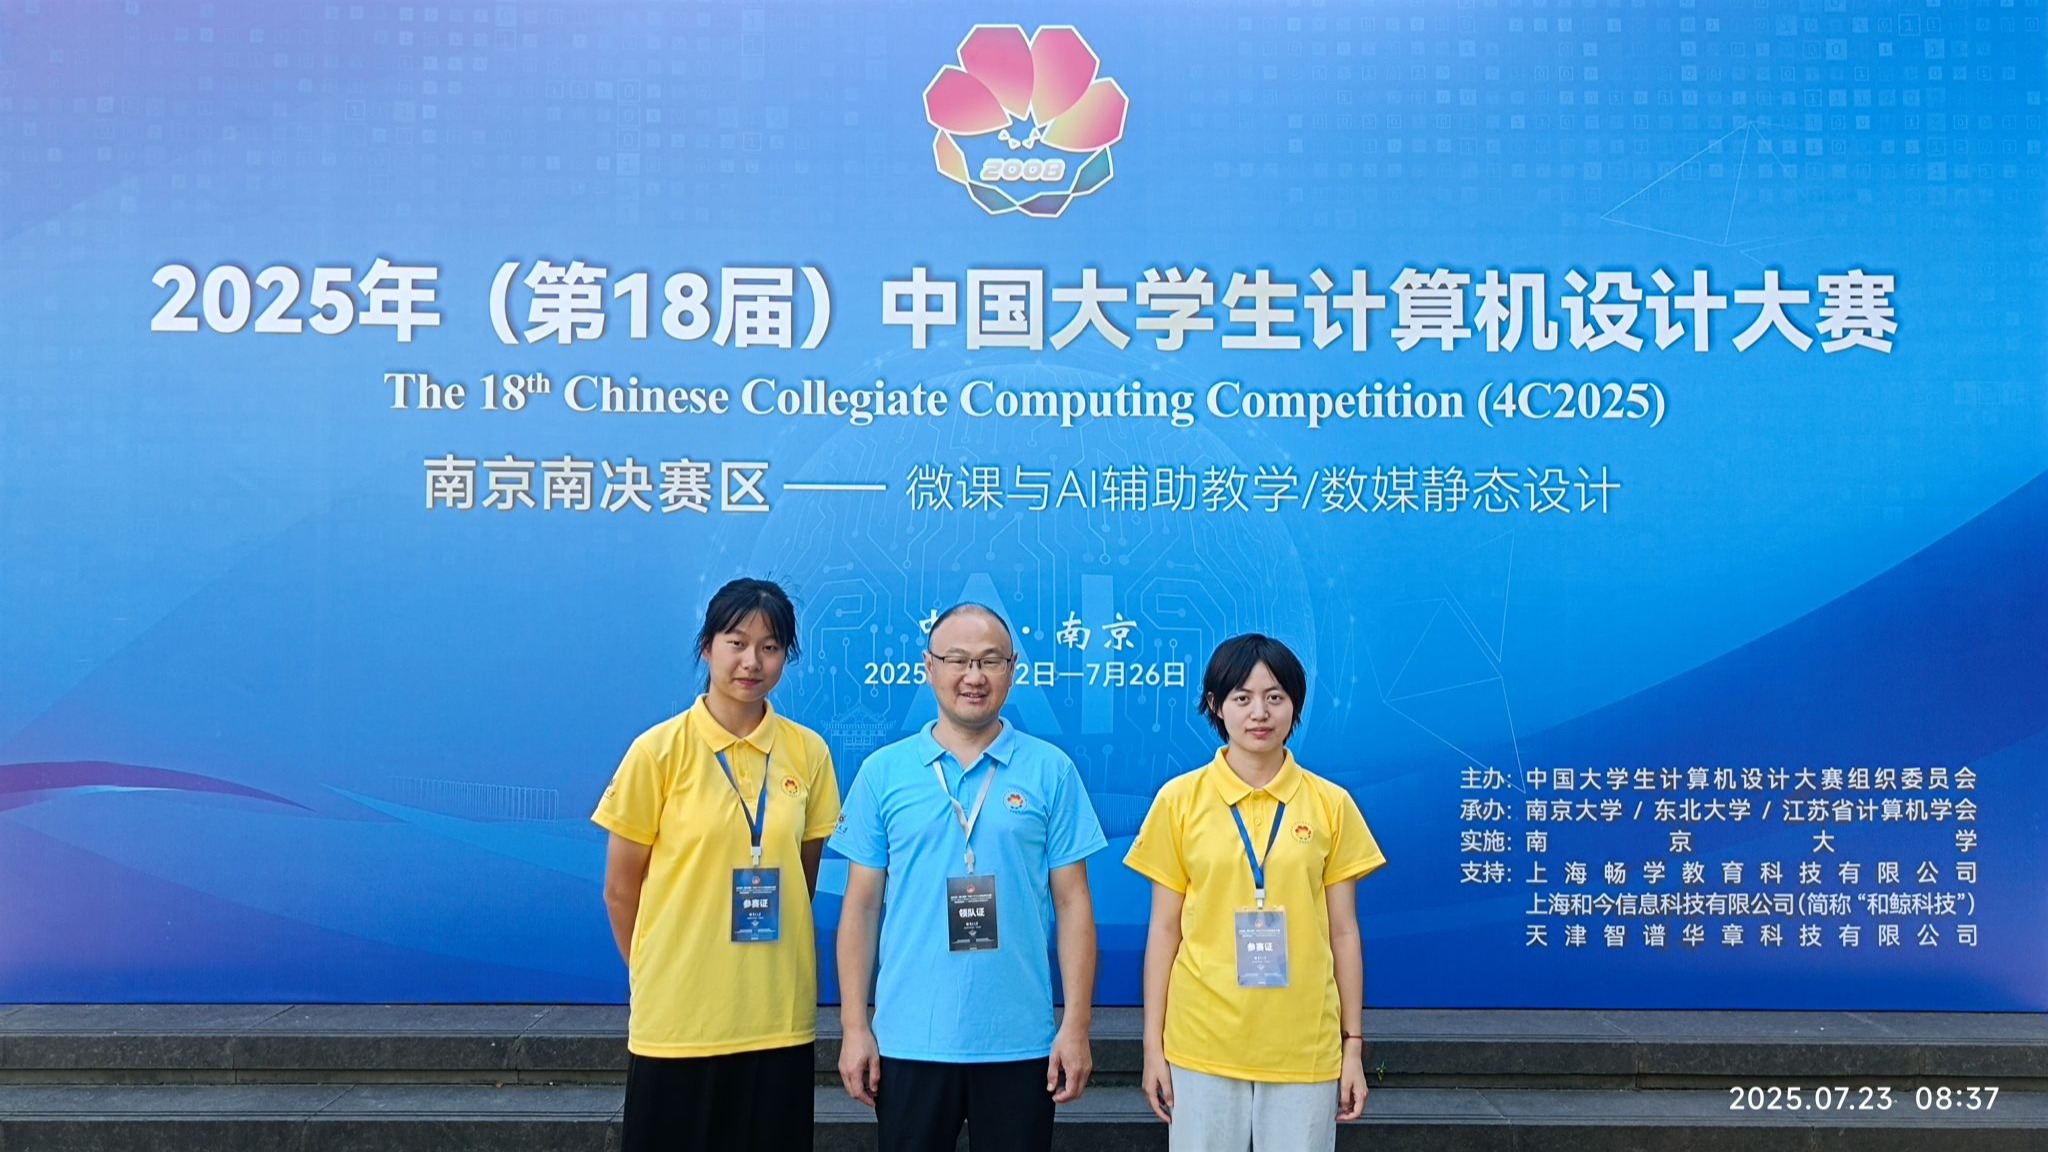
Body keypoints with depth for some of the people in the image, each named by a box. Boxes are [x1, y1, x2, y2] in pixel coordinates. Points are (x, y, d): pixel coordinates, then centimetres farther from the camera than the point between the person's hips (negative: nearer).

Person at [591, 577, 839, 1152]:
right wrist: (656, 976, 7)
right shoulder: (659, 751, -6)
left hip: (779, 1018, 3)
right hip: (678, 1021, -2)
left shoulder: (808, 753, 1)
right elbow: (621, 889, 0)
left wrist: (769, 971, 11)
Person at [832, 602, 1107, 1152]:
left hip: (1021, 1043, 0)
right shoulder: (883, 772, 2)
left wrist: (1076, 1025, -4)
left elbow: (1072, 904, 1)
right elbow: (861, 905, 4)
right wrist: (855, 1026, 0)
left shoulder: (1051, 771, 0)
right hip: (908, 1042, 1)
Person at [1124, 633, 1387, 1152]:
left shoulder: (1331, 804, 2)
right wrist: (1153, 1044, 1)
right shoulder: (1180, 798, -1)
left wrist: (1353, 1044, 5)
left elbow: (1342, 932, 6)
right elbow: (1165, 929, 2)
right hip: (1203, 1045, 0)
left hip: (1305, 1048, 1)